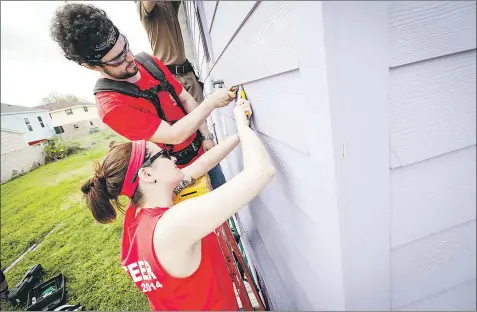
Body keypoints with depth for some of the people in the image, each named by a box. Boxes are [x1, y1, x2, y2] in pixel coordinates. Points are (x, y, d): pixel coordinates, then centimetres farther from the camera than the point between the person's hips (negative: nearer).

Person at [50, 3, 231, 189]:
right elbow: (175, 136, -29)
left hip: (203, 149, 6)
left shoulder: (150, 63, -5)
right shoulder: (111, 105, -25)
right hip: (181, 169, -6)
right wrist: (211, 102, -23)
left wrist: (206, 136, -8)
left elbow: (186, 99, 1)